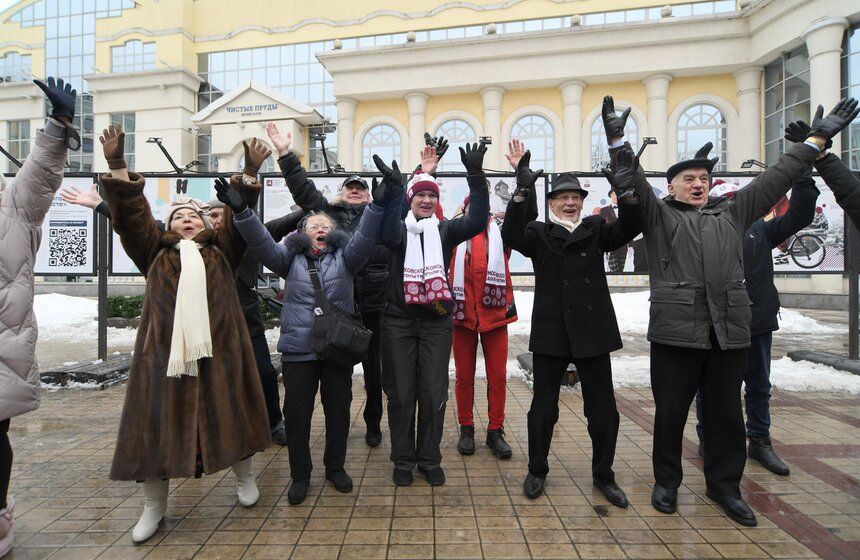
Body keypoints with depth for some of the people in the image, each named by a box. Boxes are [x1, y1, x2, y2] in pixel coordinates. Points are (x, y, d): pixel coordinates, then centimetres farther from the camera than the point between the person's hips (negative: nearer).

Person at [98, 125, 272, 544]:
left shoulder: (222, 249, 14)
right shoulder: (155, 251, 14)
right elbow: (130, 214, 6)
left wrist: (249, 175, -7)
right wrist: (116, 165, -3)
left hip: (218, 346, 0)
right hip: (164, 348, 1)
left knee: (228, 413, 9)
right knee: (158, 420, 5)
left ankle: (244, 477, 32)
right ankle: (154, 504, 23)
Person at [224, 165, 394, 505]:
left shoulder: (345, 257, 7)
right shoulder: (291, 258, 8)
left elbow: (365, 237, -8)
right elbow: (261, 243, -5)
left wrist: (378, 204, -24)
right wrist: (241, 210, -19)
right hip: (298, 348, 0)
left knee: (338, 409, 11)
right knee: (297, 413, 6)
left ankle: (335, 467, 31)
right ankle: (300, 475, 25)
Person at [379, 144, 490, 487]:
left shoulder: (445, 230, 9)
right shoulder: (399, 229, 4)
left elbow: (477, 220, -9)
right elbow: (386, 231, -21)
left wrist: (476, 177, -19)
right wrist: (390, 189, -34)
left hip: (436, 322, 1)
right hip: (398, 321, -1)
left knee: (433, 393, 6)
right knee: (401, 394, 6)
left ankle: (429, 459, 23)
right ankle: (403, 460, 23)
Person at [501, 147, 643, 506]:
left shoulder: (596, 230, 9)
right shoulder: (539, 234, 3)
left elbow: (628, 229, -8)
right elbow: (511, 236, -17)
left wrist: (628, 193, -26)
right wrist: (521, 194, -30)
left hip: (592, 333, 2)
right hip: (551, 334, -2)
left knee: (604, 411, 10)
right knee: (543, 409, 8)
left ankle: (603, 475, 31)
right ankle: (537, 470, 29)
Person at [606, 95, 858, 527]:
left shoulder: (732, 214, 18)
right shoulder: (657, 215, 6)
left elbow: (775, 180, 19)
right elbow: (634, 184, -6)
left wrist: (818, 138, 18)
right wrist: (617, 140, -17)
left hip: (729, 331, 4)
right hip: (676, 331, -3)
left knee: (725, 414, 13)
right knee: (670, 412, 7)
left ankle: (724, 486, 30)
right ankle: (666, 482, 25)